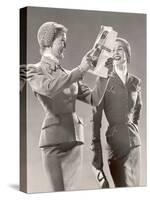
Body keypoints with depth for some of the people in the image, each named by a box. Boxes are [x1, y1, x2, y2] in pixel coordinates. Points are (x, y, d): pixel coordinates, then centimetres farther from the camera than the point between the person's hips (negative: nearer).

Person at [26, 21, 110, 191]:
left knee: (69, 190, 4)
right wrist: (81, 69, -16)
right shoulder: (33, 70, 3)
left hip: (74, 140, 5)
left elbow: (94, 98, 15)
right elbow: (50, 88, -18)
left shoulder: (68, 75, 18)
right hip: (53, 140, -5)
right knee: (58, 191, -8)